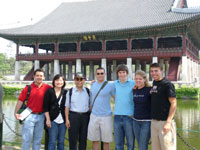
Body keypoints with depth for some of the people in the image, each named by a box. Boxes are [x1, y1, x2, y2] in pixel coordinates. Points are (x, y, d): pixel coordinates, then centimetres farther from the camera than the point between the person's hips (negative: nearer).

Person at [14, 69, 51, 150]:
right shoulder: (28, 88, -2)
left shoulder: (47, 88, 1)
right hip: (29, 115, -2)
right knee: (27, 138, 2)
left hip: (41, 116, 2)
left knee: (38, 138, 13)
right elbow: (20, 100, -3)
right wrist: (16, 113, -12)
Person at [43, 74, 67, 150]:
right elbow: (45, 106, -2)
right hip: (53, 120, -2)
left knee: (61, 142, 9)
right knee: (52, 142, 0)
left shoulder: (66, 92, 7)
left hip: (63, 121, 3)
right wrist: (48, 119, -7)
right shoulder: (49, 91, 1)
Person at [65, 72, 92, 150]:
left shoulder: (88, 92, 7)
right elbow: (67, 107, 4)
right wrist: (67, 119, -3)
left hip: (85, 116, 2)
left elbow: (90, 105, 10)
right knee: (73, 139, 1)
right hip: (73, 116, -1)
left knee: (83, 139, 8)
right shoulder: (70, 92, 4)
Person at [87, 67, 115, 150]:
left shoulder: (110, 86, -5)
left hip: (106, 116, -3)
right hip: (94, 116, 4)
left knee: (106, 141, 5)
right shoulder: (93, 85, 9)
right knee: (95, 140, 8)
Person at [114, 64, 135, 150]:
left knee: (130, 143, 4)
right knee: (118, 143, 11)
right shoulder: (115, 84, 8)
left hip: (129, 117, -3)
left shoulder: (133, 84, -2)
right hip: (117, 117, 3)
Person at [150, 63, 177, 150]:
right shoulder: (154, 83, 11)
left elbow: (173, 104, -13)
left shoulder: (167, 84, -11)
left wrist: (168, 122, -20)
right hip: (154, 121, 7)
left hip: (164, 122, -7)